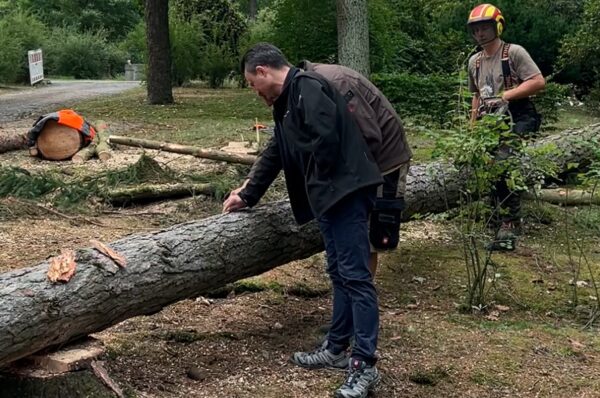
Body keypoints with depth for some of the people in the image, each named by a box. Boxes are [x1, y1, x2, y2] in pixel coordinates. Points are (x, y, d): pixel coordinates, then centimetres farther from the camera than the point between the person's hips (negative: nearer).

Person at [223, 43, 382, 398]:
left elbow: (325, 139, -25)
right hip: (330, 195, 11)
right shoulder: (288, 100, 20)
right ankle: (338, 349, 25)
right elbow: (275, 154, 28)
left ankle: (365, 365, -4)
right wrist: (248, 195, 33)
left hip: (346, 191, -11)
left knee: (355, 276, -8)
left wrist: (320, 181, -8)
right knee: (340, 274, 15)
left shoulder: (307, 88, -12)